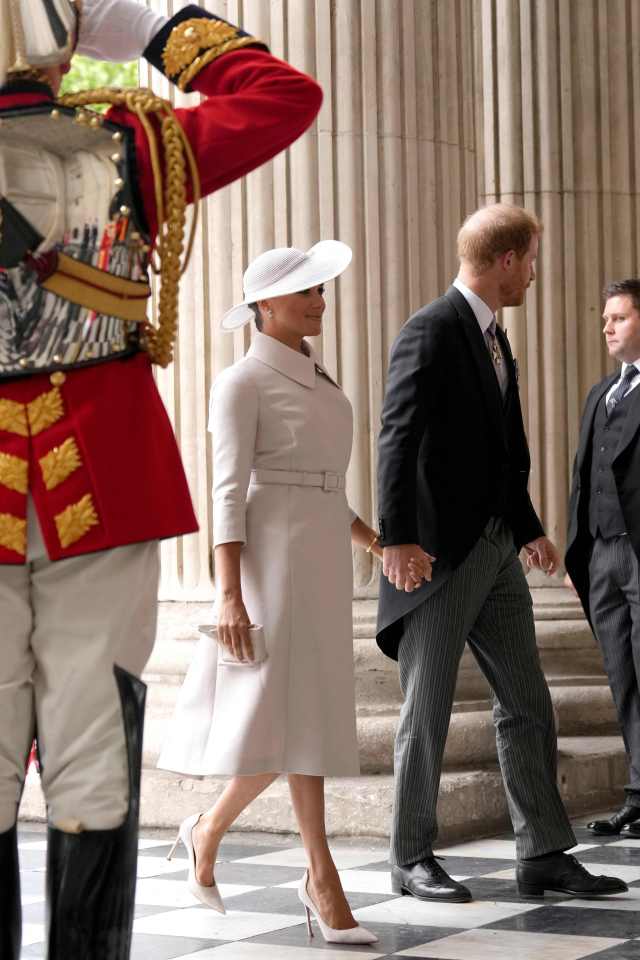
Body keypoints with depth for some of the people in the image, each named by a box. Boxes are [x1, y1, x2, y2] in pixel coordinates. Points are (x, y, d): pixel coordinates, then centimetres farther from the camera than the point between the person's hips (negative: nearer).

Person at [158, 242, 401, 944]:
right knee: (299, 711, -10)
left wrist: (378, 544, 17)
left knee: (299, 714, 8)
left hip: (324, 553, 8)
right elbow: (229, 490, -12)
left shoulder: (315, 379, 19)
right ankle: (322, 880, -7)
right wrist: (229, 594, -19)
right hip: (272, 553, -8)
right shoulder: (242, 382, -5)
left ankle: (209, 830, 24)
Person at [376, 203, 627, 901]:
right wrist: (397, 537, -27)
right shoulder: (432, 331, -11)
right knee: (427, 712, 1)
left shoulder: (491, 334, 16)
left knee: (528, 706, 8)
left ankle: (544, 856, 13)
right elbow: (399, 439, -19)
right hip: (439, 552, -9)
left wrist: (527, 528, 26)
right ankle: (412, 860, 12)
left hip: (495, 550, 9)